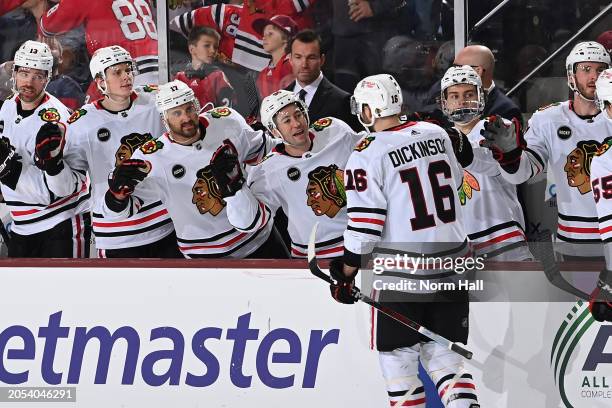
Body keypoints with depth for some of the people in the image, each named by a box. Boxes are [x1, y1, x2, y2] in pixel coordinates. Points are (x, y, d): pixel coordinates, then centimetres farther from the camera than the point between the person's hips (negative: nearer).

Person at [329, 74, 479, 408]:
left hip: (403, 275, -5)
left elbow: (364, 223, -13)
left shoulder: (368, 154, -12)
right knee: (440, 350, 12)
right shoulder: (436, 133, 5)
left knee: (398, 355, 7)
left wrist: (346, 272, -3)